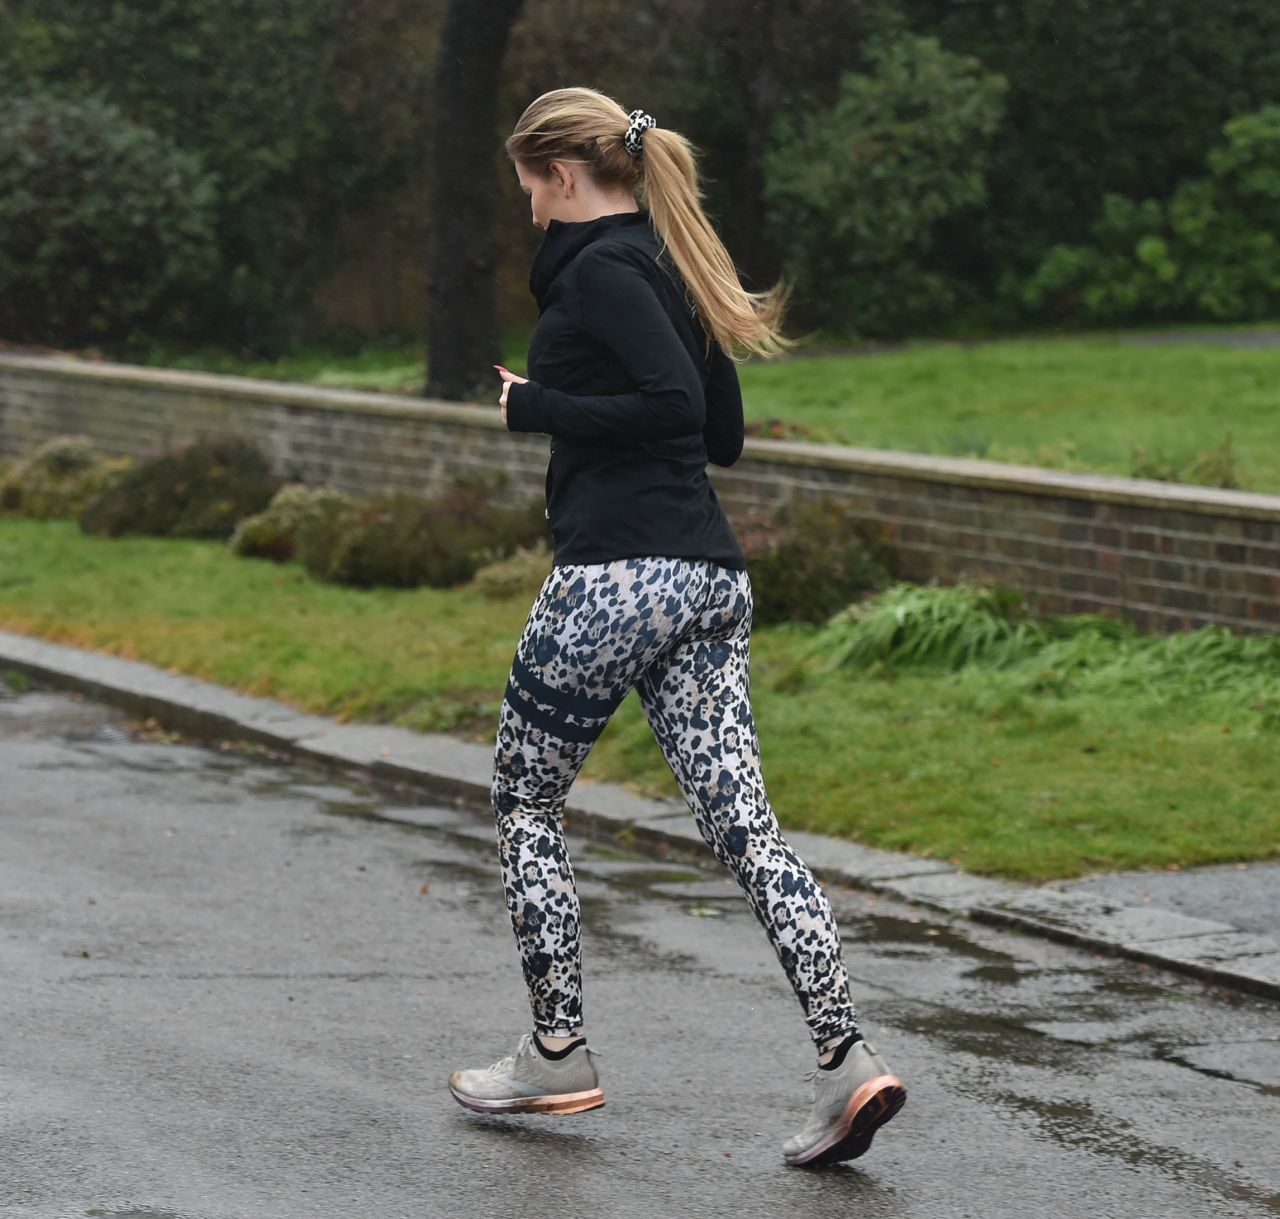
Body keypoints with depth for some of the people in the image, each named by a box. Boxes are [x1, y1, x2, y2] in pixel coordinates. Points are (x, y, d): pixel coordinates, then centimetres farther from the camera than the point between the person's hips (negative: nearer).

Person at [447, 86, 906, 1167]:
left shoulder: (596, 267, -8)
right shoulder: (671, 267, 19)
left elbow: (675, 404, -21)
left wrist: (539, 407, -10)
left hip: (618, 575, -8)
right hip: (712, 577, 8)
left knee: (525, 803, 10)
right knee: (741, 818, 1)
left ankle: (558, 1055, 14)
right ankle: (847, 1058, -10)